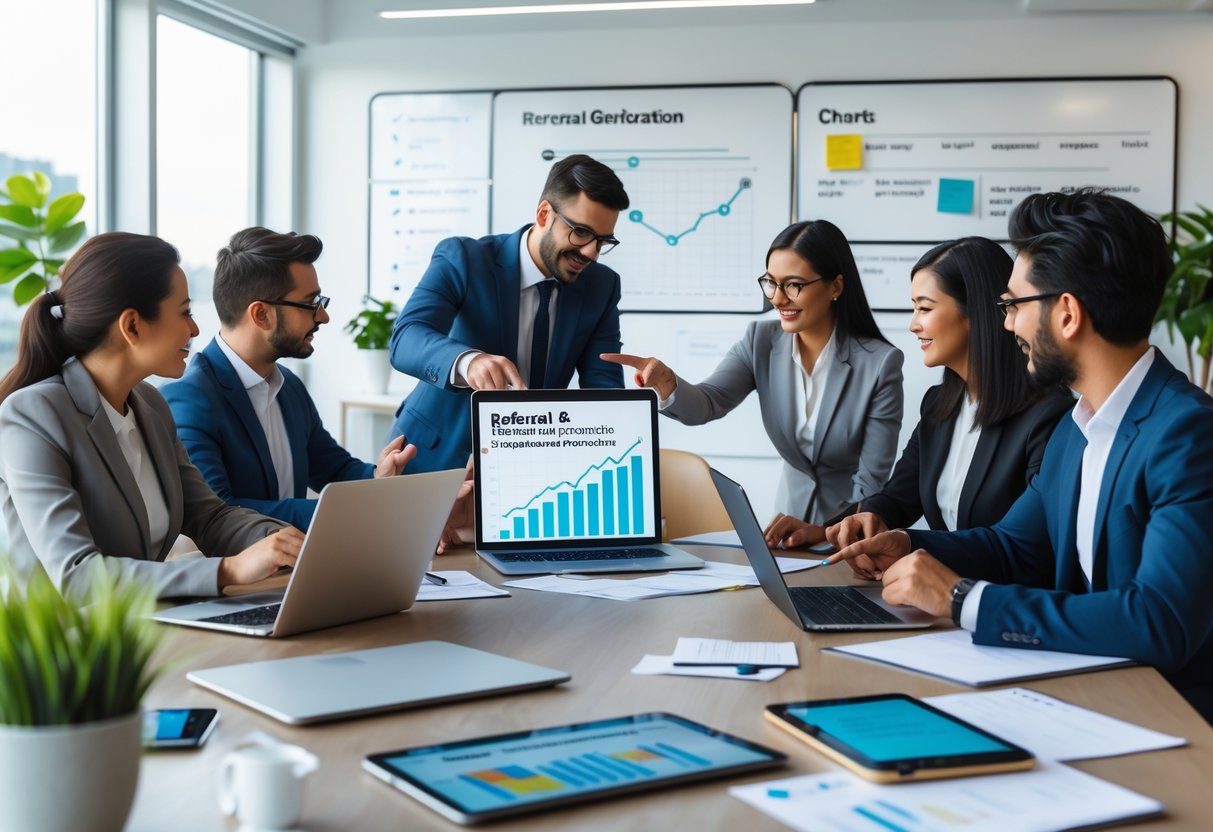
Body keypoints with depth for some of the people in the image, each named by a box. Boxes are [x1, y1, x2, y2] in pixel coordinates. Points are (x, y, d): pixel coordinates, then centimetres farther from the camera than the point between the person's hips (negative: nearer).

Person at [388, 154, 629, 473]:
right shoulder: (463, 258, -13)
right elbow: (406, 339, -26)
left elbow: (603, 384, -6)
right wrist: (467, 361, -46)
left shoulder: (602, 286, -1)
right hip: (439, 452, -2)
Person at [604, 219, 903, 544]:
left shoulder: (880, 363, -13)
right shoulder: (761, 341, 0)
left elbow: (871, 482, -11)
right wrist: (665, 383, -33)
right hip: (792, 523, 4)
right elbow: (707, 404, -13)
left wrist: (821, 531, -25)